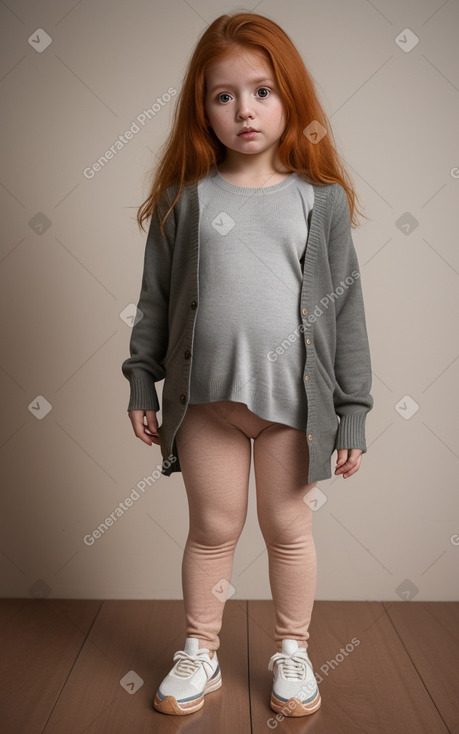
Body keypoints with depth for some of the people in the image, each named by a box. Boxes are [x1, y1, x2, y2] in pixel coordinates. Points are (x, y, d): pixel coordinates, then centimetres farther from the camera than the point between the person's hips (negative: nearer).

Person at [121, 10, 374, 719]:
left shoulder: (322, 199, -1)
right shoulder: (184, 197, 1)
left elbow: (346, 307, 0)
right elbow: (155, 296, 6)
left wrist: (353, 410, -2)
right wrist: (142, 382, 5)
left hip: (293, 397, 0)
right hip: (205, 396, 1)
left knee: (289, 528, 13)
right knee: (212, 529, 13)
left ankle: (292, 653, 36)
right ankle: (200, 653, 35)